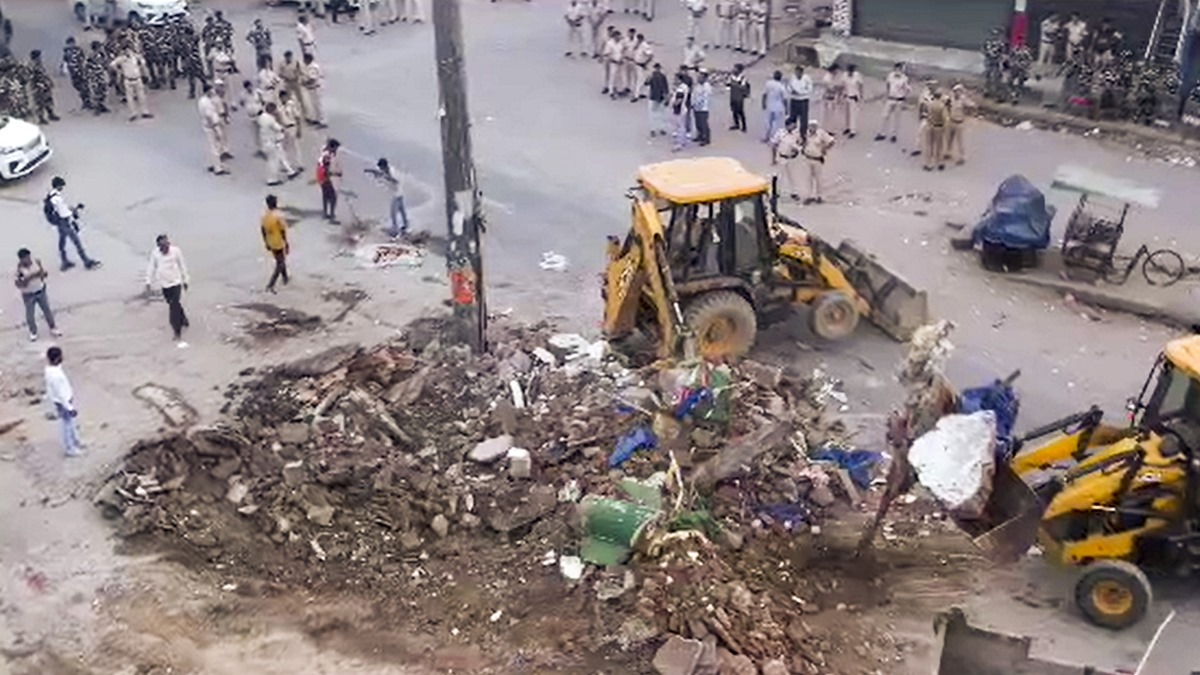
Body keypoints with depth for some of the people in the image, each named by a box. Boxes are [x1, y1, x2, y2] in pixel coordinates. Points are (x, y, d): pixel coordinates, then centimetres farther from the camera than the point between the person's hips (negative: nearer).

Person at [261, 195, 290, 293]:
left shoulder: (264, 215, -5)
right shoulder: (278, 216, -24)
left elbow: (263, 231, 4)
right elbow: (283, 232, -20)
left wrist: (266, 243, 17)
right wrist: (286, 244, -10)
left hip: (271, 244, 7)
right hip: (279, 244, -7)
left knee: (279, 261, 25)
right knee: (280, 264, 3)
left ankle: (285, 279, 41)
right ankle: (270, 285, -5)